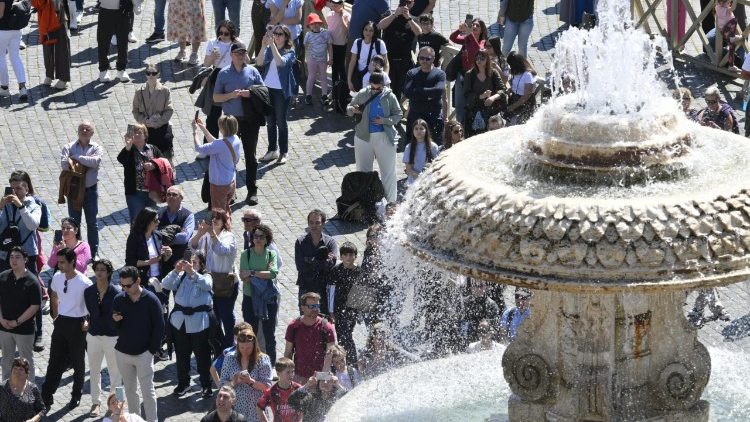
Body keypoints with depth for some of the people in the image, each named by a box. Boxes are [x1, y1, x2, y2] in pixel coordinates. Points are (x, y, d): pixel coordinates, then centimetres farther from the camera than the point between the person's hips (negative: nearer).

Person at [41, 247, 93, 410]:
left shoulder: (84, 283, -20)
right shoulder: (57, 277, -3)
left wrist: (88, 322, -12)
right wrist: (55, 316, 14)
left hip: (77, 324, -5)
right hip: (61, 322, 5)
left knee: (77, 362, 10)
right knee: (55, 360, 7)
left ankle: (76, 396, 26)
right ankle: (46, 396, 11)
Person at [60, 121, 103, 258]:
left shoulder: (96, 148, 2)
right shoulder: (69, 147, 1)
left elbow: (96, 161, -18)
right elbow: (64, 163, -16)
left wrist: (77, 158, -13)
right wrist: (86, 162, -20)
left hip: (91, 189, 0)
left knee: (92, 222, 7)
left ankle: (94, 253, 16)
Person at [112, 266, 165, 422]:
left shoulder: (151, 300, -11)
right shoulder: (119, 299, 0)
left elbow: (159, 326, -6)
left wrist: (153, 349, -9)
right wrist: (114, 320, -15)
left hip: (143, 353, -4)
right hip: (122, 352, 4)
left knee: (148, 391, -2)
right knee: (129, 390, 14)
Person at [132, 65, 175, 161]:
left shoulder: (164, 90, -2)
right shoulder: (140, 92, 2)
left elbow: (169, 110, -4)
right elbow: (135, 111, 5)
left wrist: (157, 122, -13)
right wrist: (145, 121, -12)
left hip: (162, 128, -1)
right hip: (146, 129, 1)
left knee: (166, 156, -1)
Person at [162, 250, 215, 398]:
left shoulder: (205, 277, -1)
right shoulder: (182, 276, 6)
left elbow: (206, 285, -24)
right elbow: (165, 285, -7)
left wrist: (192, 272, -36)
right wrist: (175, 271, -21)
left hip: (199, 322, -3)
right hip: (180, 320, 3)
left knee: (202, 355, 2)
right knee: (182, 354, 13)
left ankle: (206, 385, 13)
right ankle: (183, 383, 27)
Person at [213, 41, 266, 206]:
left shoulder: (252, 72, 2)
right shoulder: (224, 73, 1)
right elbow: (216, 97, 1)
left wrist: (250, 94, -15)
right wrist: (231, 95, -16)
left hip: (250, 119, 0)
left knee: (250, 155, 5)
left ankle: (252, 191, 12)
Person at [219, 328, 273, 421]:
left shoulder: (262, 359, -5)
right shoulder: (230, 358, 1)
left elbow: (267, 387, -8)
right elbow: (222, 383, 2)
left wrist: (250, 381, -24)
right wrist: (235, 382, -19)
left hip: (255, 410, -1)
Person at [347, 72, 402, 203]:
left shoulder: (389, 97, -6)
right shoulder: (362, 94, -3)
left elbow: (398, 115, -1)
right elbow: (349, 107, 6)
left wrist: (385, 121, -19)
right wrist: (352, 110, -18)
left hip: (384, 138, -2)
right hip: (364, 137, 2)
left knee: (388, 171, 4)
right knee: (363, 170, 13)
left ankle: (390, 202, 15)